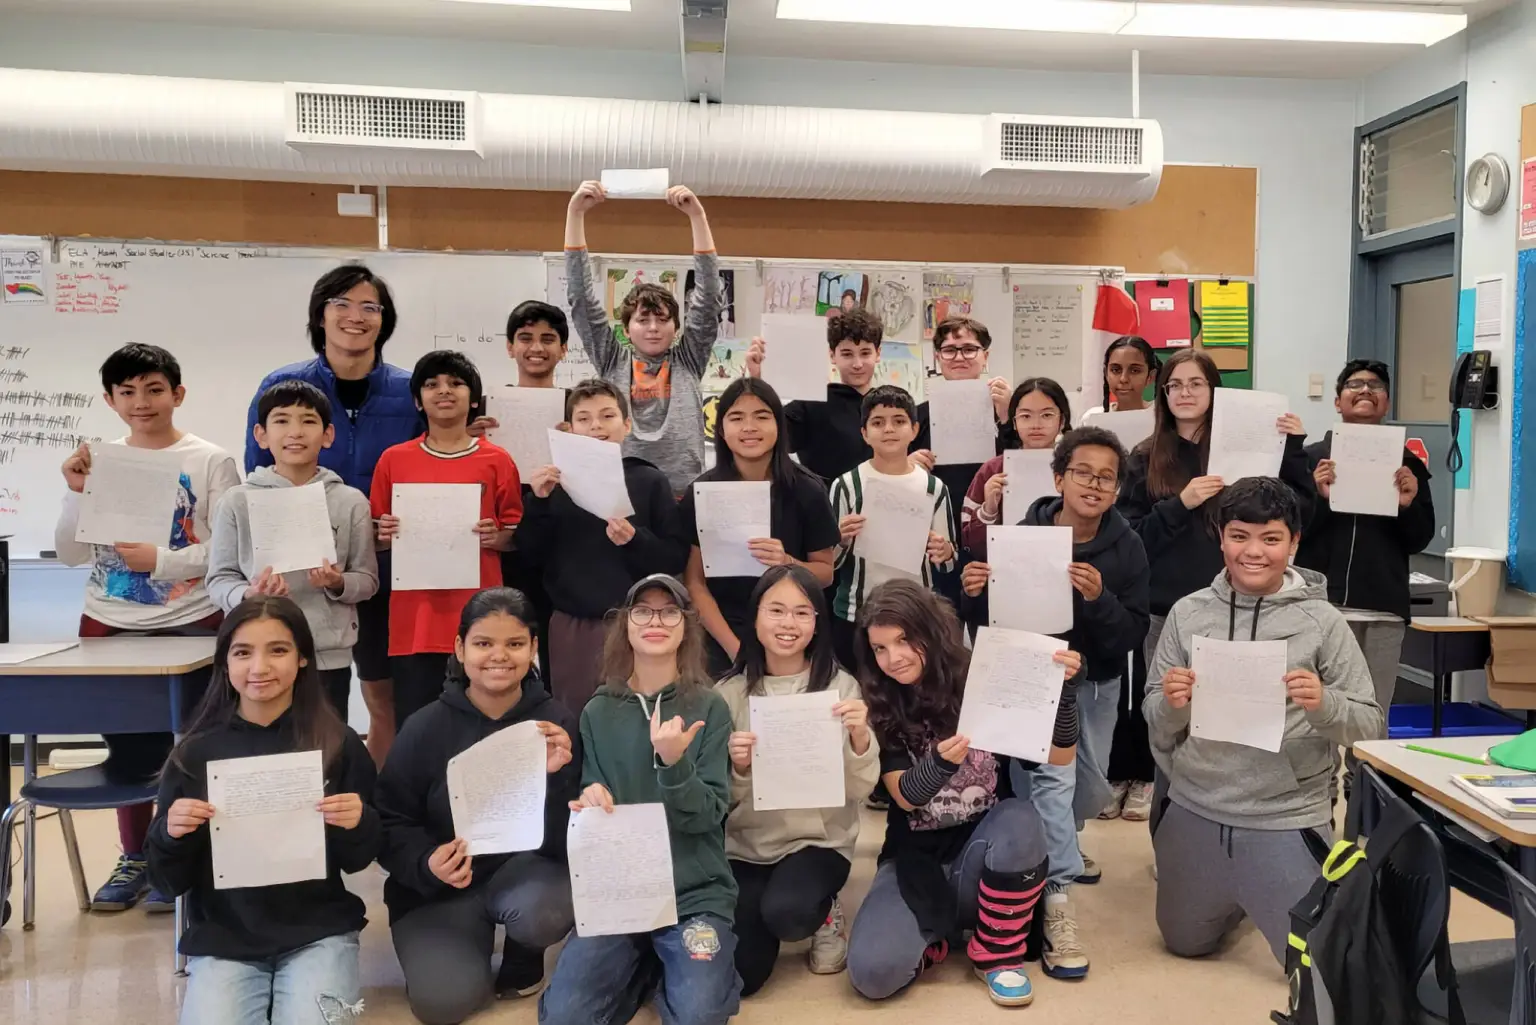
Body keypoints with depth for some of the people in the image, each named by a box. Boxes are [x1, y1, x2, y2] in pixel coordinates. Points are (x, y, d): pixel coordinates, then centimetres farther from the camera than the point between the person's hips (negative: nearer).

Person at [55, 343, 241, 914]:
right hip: (110, 625, 4)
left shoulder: (210, 461, -5)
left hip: (190, 626, -3)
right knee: (127, 748, 13)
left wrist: (161, 560, -18)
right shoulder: (97, 462, 6)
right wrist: (77, 494, -8)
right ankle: (134, 856, 29)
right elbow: (71, 555, 5)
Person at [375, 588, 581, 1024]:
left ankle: (523, 963, 5)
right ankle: (477, 941, 14)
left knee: (543, 911, -34)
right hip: (439, 888, 0)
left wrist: (556, 777, -31)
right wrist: (426, 862, -25)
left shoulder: (556, 722, -10)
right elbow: (389, 825, -4)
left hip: (523, 868, 0)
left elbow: (567, 842, -13)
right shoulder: (426, 727, -10)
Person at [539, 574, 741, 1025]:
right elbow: (593, 802, 9)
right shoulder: (599, 712, 4)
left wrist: (674, 763, -27)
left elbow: (708, 816, -9)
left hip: (694, 893, -2)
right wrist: (591, 803, -15)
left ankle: (691, 965, 10)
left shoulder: (709, 708, -3)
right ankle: (645, 966, 13)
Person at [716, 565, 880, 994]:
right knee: (738, 974, -10)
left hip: (818, 841, -2)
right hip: (746, 844, 2)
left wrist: (860, 739, -27)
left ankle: (824, 914, 4)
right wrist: (739, 769, -22)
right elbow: (724, 801, 0)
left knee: (784, 911, -32)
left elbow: (860, 790, -8)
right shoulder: (730, 692, -3)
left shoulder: (840, 686, -6)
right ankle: (774, 906, 22)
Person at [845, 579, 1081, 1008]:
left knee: (1021, 819, -35)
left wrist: (1062, 687, -29)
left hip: (984, 851, 0)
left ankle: (997, 953, -9)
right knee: (872, 972, -26)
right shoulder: (879, 709, -6)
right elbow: (905, 795, -16)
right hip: (916, 861, 0)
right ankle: (939, 935, 10)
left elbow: (1059, 756, -12)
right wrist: (940, 762, -37)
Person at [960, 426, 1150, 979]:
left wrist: (1099, 599, -32)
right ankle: (1056, 904, -18)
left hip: (1097, 681, 4)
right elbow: (991, 618, -8)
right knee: (1052, 775, -23)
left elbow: (1133, 636, -14)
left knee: (1091, 788, 15)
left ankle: (1054, 844, 47)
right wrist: (974, 592, -30)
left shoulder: (1127, 548, -10)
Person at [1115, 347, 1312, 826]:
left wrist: (1294, 449, -8)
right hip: (1166, 609, 1)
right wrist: (1179, 505, -14)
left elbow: (1298, 513, 0)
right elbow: (1130, 537, -2)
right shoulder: (1146, 458, 5)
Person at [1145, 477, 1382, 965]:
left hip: (1286, 818, -3)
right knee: (1185, 942, 20)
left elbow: (1369, 723, -8)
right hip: (1194, 809, 3)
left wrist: (1323, 704, -28)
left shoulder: (1321, 620, -10)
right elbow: (1156, 720, 1)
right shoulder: (1188, 612, -4)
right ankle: (1234, 898, 49)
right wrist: (1171, 704, -22)